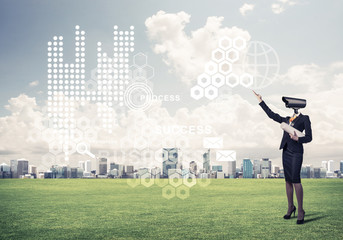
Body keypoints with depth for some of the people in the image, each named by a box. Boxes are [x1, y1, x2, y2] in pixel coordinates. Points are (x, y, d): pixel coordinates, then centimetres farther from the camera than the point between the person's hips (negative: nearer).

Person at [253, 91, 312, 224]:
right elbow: (272, 115, 24)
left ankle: (300, 211, -6)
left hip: (296, 152, -6)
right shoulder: (287, 120, 19)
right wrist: (261, 101, 26)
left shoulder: (304, 119, 2)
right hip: (286, 151, 6)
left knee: (295, 179, -14)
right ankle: (291, 207, 16)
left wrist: (297, 138, -20)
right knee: (288, 180, 7)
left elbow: (309, 137, -1)